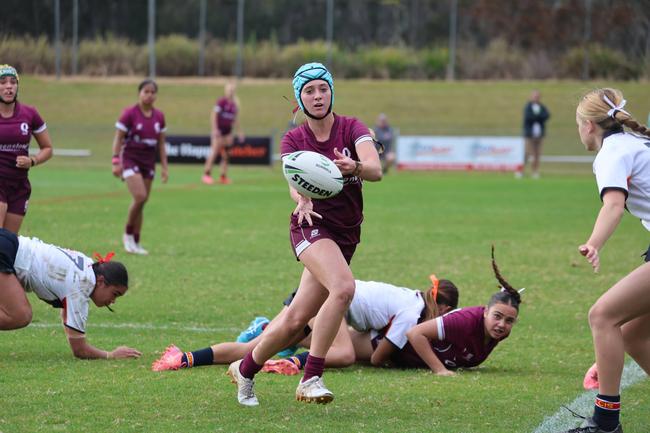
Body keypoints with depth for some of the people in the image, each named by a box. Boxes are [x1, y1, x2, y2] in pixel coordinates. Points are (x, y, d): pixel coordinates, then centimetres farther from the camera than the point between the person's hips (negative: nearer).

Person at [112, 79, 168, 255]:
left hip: (149, 161, 5)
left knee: (142, 202, 6)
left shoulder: (159, 116, 6)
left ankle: (135, 242, 15)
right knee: (140, 197, -20)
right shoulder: (129, 113, -9)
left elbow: (161, 143, 13)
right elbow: (118, 138, -7)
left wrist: (164, 167, 10)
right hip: (130, 158, -5)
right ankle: (128, 234, -1)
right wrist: (116, 162, -13)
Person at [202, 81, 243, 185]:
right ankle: (206, 175, -9)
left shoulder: (235, 104, 9)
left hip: (228, 131, 7)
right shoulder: (222, 101, -11)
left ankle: (223, 176, 10)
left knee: (226, 155, 5)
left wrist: (239, 132, 21)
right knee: (214, 152, -11)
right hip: (219, 130, -7)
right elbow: (213, 115, -13)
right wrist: (214, 129, -19)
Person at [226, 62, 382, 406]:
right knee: (344, 287, -32)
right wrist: (302, 200, -41)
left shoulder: (352, 129, -1)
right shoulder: (293, 140, 2)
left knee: (296, 320, 5)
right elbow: (294, 181, -17)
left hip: (346, 235, 3)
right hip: (312, 225, -3)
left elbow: (376, 170, -19)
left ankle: (244, 369, 29)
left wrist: (355, 166, -42)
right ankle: (311, 380, -27)